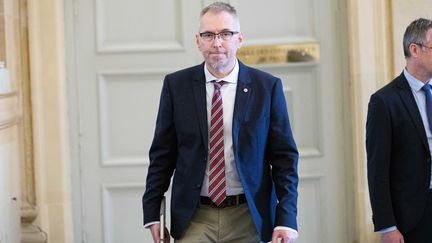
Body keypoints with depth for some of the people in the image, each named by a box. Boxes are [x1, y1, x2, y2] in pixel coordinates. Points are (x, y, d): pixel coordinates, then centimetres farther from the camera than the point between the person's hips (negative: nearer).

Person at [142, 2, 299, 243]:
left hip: (249, 217, 0)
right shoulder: (177, 85, 1)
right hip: (194, 218, 0)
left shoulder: (267, 87, -1)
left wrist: (286, 219, -8)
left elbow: (284, 157, -1)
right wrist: (152, 214, 1)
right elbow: (162, 154, 5)